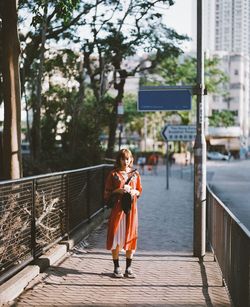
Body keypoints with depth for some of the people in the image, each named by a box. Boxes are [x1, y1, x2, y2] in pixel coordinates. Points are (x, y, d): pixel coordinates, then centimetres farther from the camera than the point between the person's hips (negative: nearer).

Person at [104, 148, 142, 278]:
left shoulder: (135, 174, 8)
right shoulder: (113, 174, 0)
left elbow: (139, 190, 15)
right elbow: (107, 192, 0)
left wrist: (134, 192, -6)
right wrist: (119, 191, -15)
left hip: (131, 209, 2)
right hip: (117, 208, -2)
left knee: (130, 238, 4)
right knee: (116, 237, 0)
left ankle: (129, 268, 14)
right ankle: (116, 267, 11)